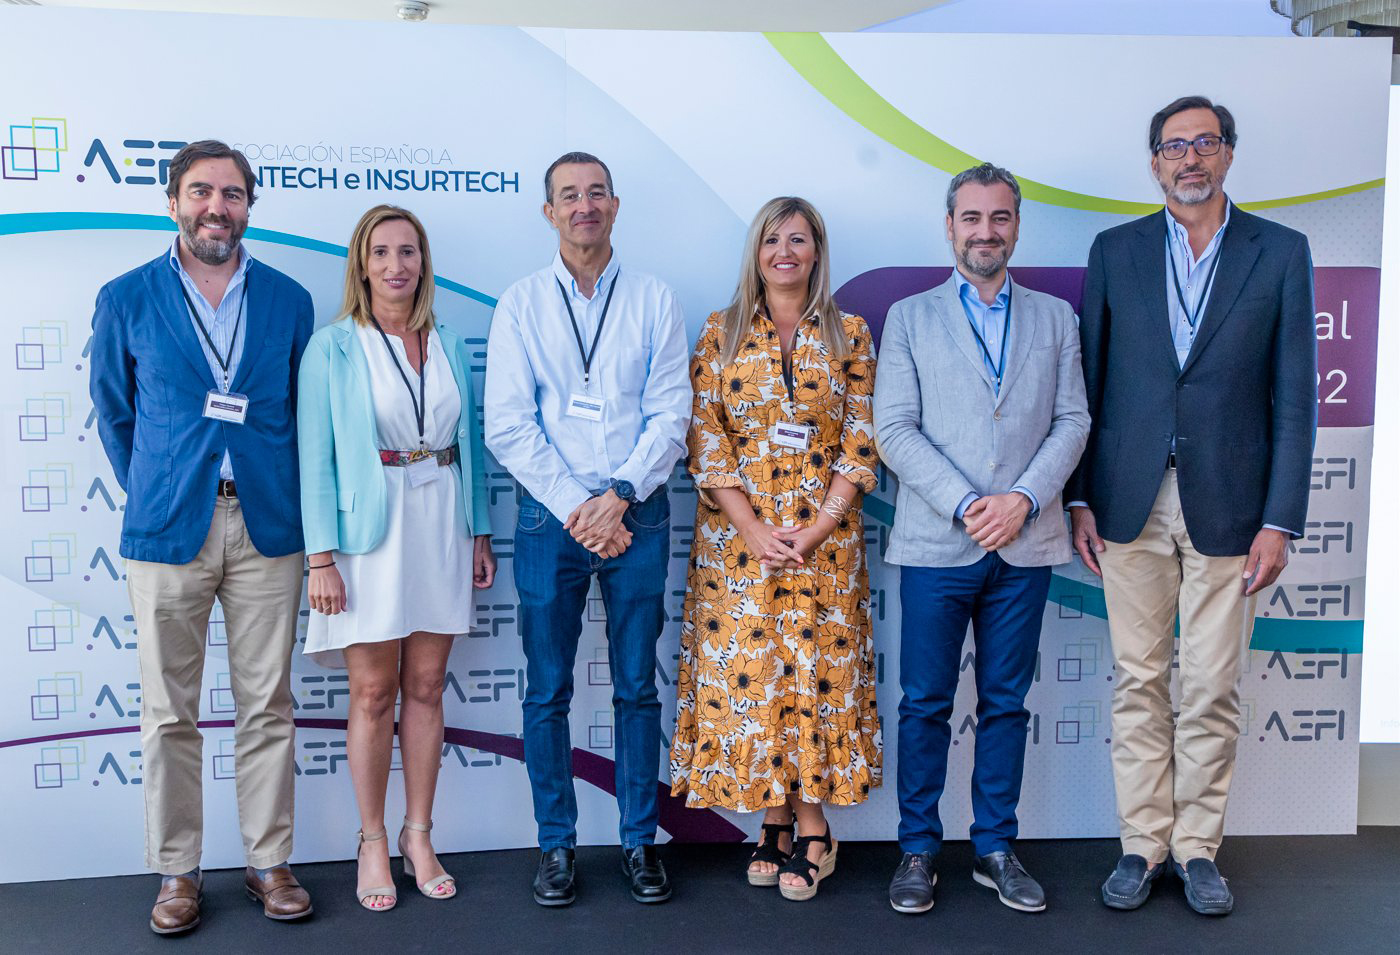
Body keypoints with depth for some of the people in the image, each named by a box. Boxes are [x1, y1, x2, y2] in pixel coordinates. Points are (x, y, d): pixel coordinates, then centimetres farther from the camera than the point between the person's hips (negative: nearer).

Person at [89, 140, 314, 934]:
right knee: (170, 712, 5)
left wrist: (286, 498, 9)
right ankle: (177, 872, 19)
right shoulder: (126, 300, 3)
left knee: (268, 705, 7)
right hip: (167, 530, -1)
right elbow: (114, 413, 11)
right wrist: (149, 494, 11)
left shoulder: (289, 302, 6)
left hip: (266, 525, 1)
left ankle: (270, 861, 19)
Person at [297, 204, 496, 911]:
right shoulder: (333, 348, -3)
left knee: (426, 687, 9)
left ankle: (419, 836, 21)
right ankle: (373, 841, 18)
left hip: (440, 526, 4)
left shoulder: (451, 347, 9)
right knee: (373, 693, 2)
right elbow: (316, 455, -6)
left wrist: (480, 533, 9)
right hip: (367, 529, -3)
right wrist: (321, 555, -11)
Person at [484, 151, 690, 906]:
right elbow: (508, 426, -3)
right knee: (547, 692, 5)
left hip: (637, 514, 1)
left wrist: (619, 495, -13)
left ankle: (640, 841, 19)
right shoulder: (521, 305, 4)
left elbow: (670, 416, 0)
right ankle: (556, 845, 18)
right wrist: (575, 508, -11)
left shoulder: (654, 302, 6)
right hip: (550, 514, 0)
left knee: (637, 687, 7)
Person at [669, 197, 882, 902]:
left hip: (825, 536, 0)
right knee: (743, 670, 2)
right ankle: (775, 821, 15)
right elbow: (706, 437, -1)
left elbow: (862, 441, 0)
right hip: (736, 534, 1)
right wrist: (753, 528, -11)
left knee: (817, 670, 1)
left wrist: (818, 528, -11)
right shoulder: (721, 333, 4)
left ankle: (812, 828, 12)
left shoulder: (850, 334, 4)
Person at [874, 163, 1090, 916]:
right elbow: (894, 430, -3)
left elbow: (1071, 422, 5)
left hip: (1025, 545, 2)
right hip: (935, 543, -2)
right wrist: (966, 505, -13)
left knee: (1006, 703, 10)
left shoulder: (1055, 318, 12)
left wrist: (1022, 499, -11)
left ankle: (995, 847, 22)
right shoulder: (910, 318, 6)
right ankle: (918, 848, 17)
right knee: (924, 704, 4)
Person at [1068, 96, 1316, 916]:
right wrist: (1080, 497, 1)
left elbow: (1295, 397, 0)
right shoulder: (1116, 251, 7)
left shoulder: (1281, 252, 3)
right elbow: (1088, 381, 7)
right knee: (1139, 682, 8)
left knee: (1213, 688, 6)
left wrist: (1280, 520, -6)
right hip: (1131, 503, 1)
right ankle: (1143, 843, 20)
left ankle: (1198, 847, 21)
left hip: (1227, 504, -1)